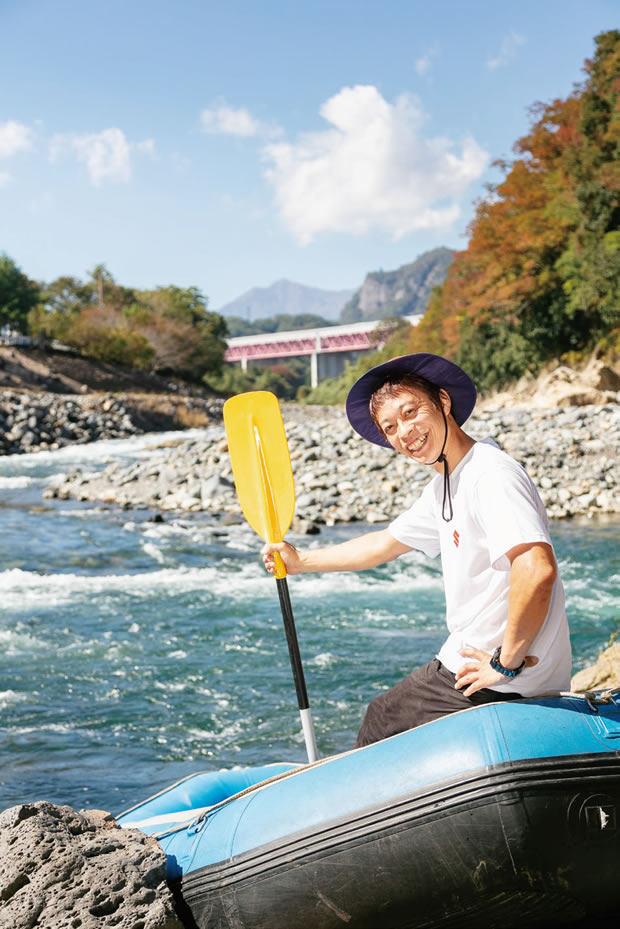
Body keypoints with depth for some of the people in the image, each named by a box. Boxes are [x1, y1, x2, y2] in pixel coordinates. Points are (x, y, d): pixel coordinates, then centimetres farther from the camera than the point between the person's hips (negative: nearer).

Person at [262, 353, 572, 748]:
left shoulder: (492, 475, -22)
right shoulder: (445, 486, 10)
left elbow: (537, 571, -34)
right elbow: (386, 544, 25)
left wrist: (507, 660, -24)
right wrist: (301, 561, 25)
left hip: (501, 685, -9)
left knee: (380, 719, 10)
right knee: (391, 708, 27)